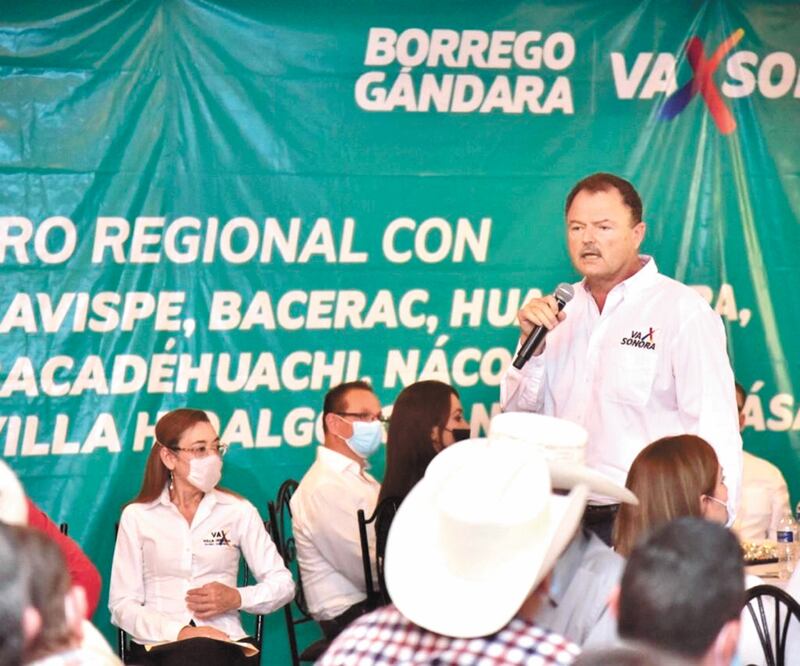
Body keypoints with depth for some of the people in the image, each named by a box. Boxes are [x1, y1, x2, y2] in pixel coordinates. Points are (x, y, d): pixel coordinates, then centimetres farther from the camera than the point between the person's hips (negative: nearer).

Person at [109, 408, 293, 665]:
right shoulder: (136, 516, 8)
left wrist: (237, 598, -7)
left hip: (223, 642, 1)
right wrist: (180, 632, -14)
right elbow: (122, 605, 1)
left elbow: (282, 584, 13)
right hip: (158, 645, 0)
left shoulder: (238, 511, 11)